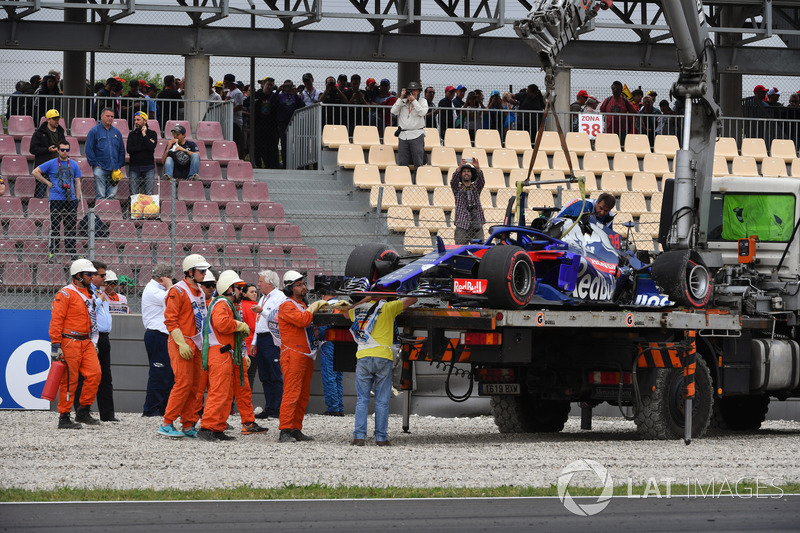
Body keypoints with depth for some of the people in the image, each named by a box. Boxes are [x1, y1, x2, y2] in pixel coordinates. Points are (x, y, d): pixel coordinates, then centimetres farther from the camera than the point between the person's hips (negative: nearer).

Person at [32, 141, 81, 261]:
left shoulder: (74, 165, 12)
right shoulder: (51, 164, 2)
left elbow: (77, 182, 16)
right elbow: (35, 172, 3)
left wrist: (77, 198, 6)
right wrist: (47, 183, -1)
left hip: (70, 199, 3)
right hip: (56, 199, -3)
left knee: (71, 226, 5)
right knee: (54, 226, -3)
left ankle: (70, 251, 10)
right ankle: (53, 251, 1)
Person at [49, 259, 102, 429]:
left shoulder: (89, 294, 18)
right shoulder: (65, 294, -8)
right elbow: (56, 320, -12)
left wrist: (94, 343, 23)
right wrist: (56, 345, -16)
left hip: (86, 343, 7)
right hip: (70, 343, -7)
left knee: (94, 373, -4)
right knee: (69, 380, -5)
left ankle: (83, 412, 7)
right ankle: (64, 418, 2)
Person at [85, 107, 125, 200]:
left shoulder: (117, 132, 15)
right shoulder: (94, 131, 1)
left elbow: (122, 151, 18)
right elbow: (89, 150, -2)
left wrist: (119, 165, 8)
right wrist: (95, 164, -8)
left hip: (114, 170, 4)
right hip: (100, 168, -4)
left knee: (112, 195, 3)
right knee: (100, 196, -8)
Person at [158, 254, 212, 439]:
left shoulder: (199, 292, 17)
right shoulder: (178, 291, -10)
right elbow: (170, 319, -14)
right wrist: (182, 344, -21)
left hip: (196, 345, 9)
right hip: (182, 344, -9)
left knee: (195, 385, 7)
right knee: (184, 383, -13)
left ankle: (189, 426, 11)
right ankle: (167, 424, -10)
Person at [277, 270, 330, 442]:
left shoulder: (302, 305, 22)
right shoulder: (287, 306, -8)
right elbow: (302, 320, -23)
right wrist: (314, 307, -9)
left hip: (306, 355, 9)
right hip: (293, 355, -9)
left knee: (303, 395, 9)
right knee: (291, 393, -13)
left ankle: (296, 430, 12)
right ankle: (285, 431, -15)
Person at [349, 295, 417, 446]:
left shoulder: (358, 309, 13)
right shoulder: (388, 308, 2)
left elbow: (347, 313, 36)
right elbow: (413, 299, 7)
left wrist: (366, 299, 31)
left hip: (363, 358, 2)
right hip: (382, 357, -2)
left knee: (362, 400, 5)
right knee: (382, 401, 3)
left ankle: (359, 436, -2)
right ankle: (381, 437, 3)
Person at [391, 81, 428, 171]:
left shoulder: (422, 101, 8)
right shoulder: (403, 102, 15)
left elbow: (422, 112, -9)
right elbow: (394, 111, 2)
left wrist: (413, 100, -7)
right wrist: (401, 98, -1)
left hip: (416, 135, -3)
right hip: (403, 135, 3)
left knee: (418, 163, -7)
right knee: (402, 163, 2)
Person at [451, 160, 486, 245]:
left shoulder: (476, 187, 16)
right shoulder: (457, 187, 12)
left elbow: (481, 180, -3)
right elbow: (453, 180, -8)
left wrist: (477, 168, -25)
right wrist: (460, 166, -27)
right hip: (462, 227, -2)